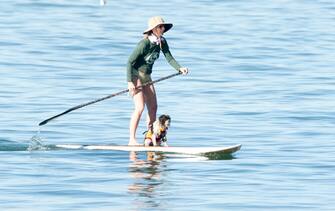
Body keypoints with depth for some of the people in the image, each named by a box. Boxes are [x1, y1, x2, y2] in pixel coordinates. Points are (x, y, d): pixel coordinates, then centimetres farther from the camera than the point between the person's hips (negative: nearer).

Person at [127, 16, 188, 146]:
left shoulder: (162, 41, -1)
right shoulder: (144, 43, -23)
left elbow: (169, 58, -4)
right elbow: (130, 62, -22)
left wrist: (180, 68, -22)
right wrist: (130, 82, -28)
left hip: (147, 77, 8)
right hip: (135, 76, -8)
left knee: (153, 107, 6)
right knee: (140, 107, -16)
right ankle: (132, 140, -12)